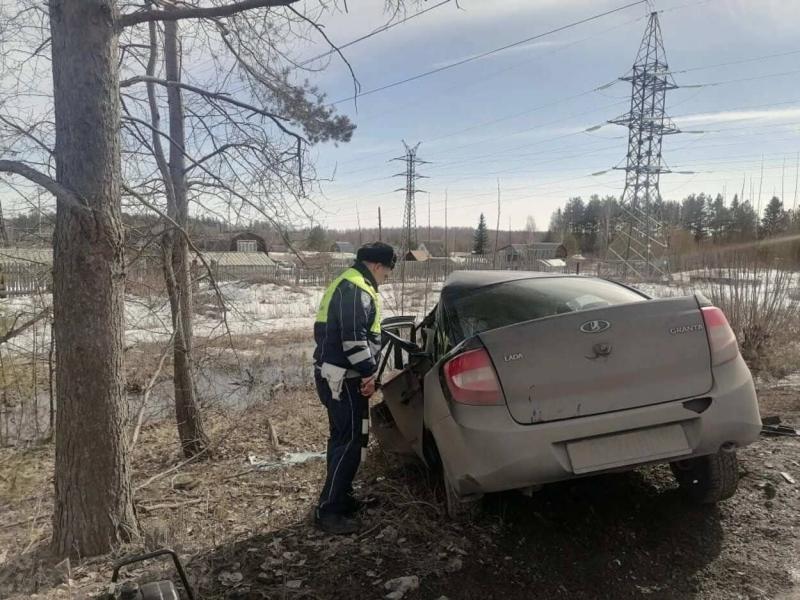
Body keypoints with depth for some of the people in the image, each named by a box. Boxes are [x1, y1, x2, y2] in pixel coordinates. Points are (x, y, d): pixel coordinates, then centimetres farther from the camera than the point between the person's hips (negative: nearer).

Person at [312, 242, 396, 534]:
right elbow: (354, 338, -24)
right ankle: (328, 511, 2)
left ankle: (341, 497, 30)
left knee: (343, 438, 18)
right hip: (343, 378, -11)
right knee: (350, 442, -5)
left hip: (333, 374, 11)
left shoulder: (347, 284, 18)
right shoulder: (357, 289, -17)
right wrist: (369, 372, -17)